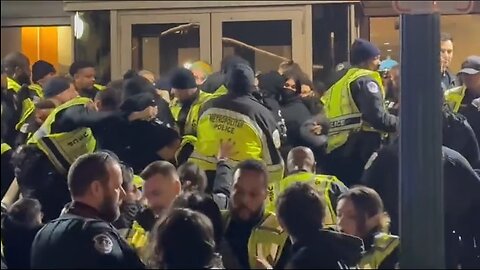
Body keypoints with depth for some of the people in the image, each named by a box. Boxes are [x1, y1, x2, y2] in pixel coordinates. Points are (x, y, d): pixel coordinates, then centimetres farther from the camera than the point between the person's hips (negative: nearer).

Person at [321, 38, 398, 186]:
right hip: (358, 153, -8)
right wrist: (401, 124, -4)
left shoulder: (337, 85, 24)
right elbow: (377, 117, -15)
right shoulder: (365, 81, -2)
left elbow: (326, 120, 20)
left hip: (334, 153, 8)